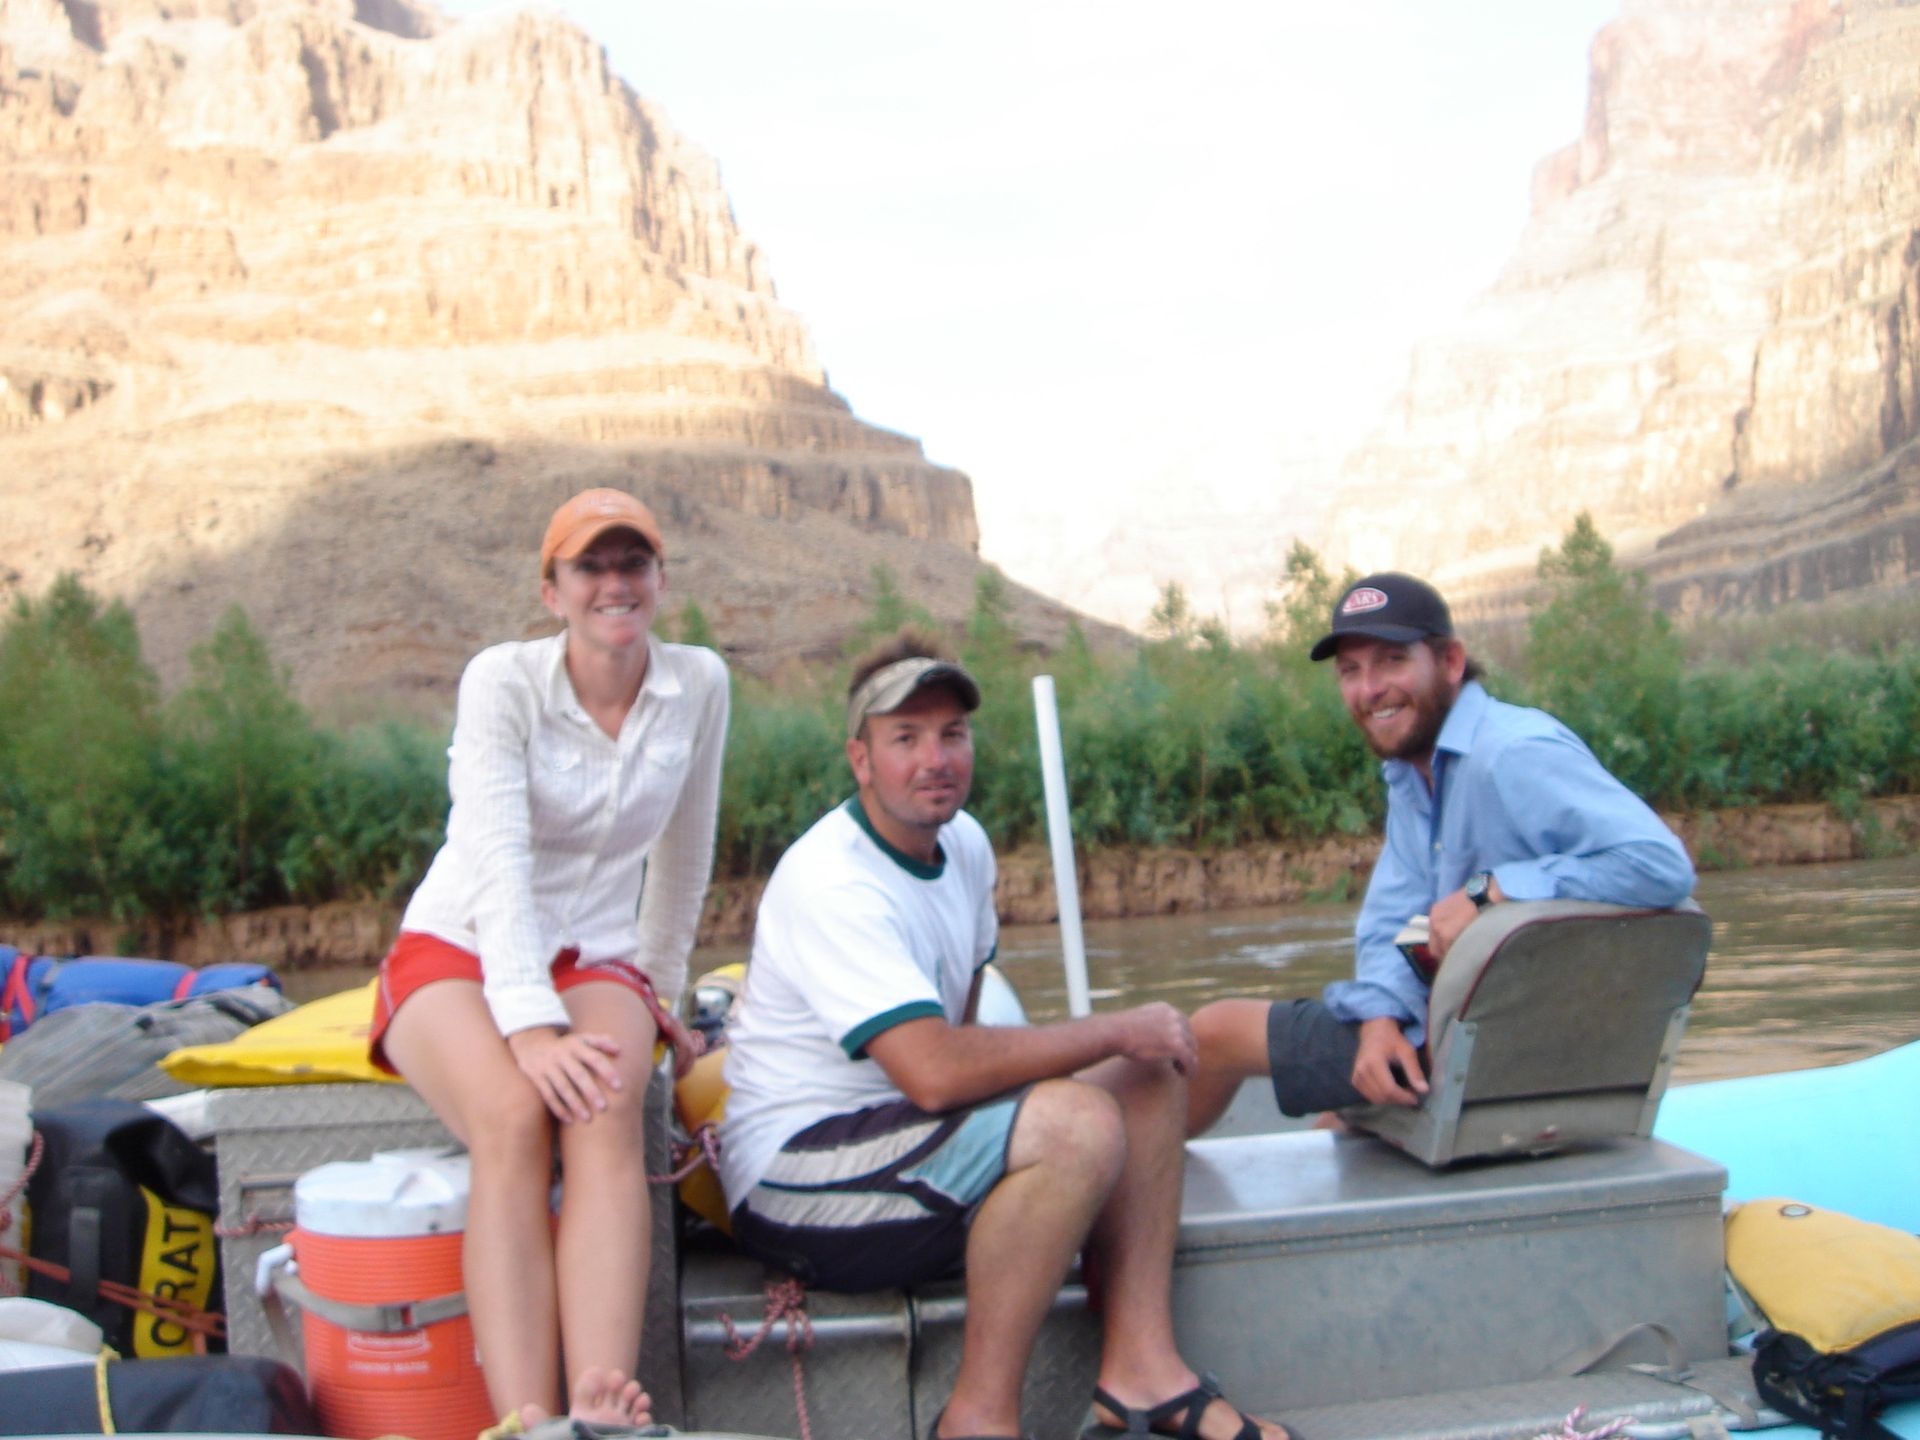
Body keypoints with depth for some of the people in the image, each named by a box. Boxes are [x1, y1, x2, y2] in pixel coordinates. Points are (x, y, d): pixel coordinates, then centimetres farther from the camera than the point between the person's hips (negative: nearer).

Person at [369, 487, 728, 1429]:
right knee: (514, 1119, -35)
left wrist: (661, 989, 18)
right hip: (457, 952, -2)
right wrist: (531, 1025, -35)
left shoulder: (698, 684, -1)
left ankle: (602, 1407, -47)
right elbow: (500, 859, -24)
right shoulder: (503, 681, -12)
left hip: (594, 959, 3)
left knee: (607, 1114, -33)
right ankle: (524, 1422, -43)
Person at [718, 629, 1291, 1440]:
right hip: (794, 1180, -9)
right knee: (1078, 1123, -29)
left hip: (901, 1133, 10)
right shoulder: (832, 883, -22)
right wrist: (1119, 1030, -22)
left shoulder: (964, 844, 8)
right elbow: (935, 1072, -32)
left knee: (1152, 1079, 1)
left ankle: (1140, 1370, -3)